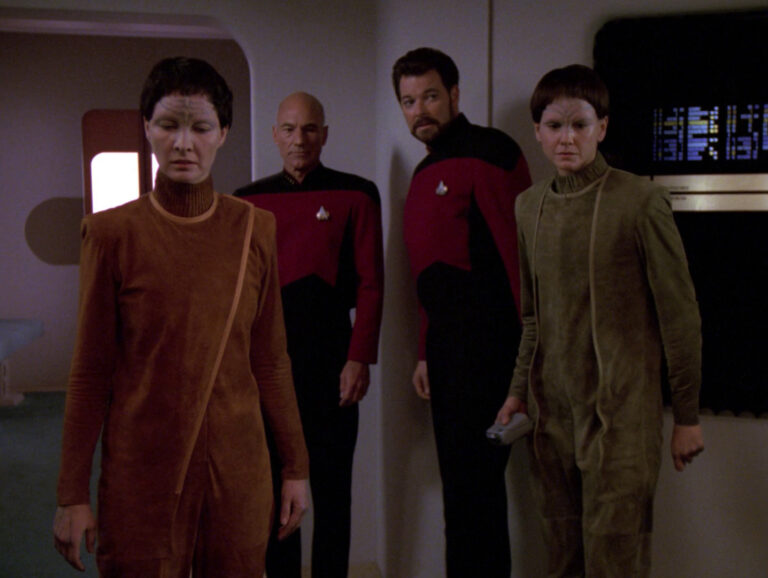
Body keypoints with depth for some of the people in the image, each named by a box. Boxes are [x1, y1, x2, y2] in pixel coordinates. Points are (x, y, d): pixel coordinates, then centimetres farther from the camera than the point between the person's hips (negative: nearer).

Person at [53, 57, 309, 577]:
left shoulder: (256, 230, 3)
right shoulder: (113, 232, -4)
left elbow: (270, 360, 7)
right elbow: (90, 373, -2)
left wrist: (297, 467, 8)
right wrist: (73, 495, -2)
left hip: (239, 470, 2)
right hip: (141, 473, -2)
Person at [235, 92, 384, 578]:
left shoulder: (356, 195, 2)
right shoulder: (249, 202, 9)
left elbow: (370, 283, -2)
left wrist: (359, 358, -10)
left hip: (329, 357, -2)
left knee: (331, 484, 5)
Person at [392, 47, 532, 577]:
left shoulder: (489, 152, -8)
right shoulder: (426, 174, 19)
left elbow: (519, 252, -15)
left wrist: (523, 352, -19)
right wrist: (426, 353, 17)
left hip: (485, 345, -9)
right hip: (448, 347, 9)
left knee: (472, 479, -7)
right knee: (462, 480, 13)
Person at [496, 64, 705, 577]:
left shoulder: (640, 202, -8)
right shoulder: (529, 206, 10)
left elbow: (679, 314, -5)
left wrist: (688, 416, -3)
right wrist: (520, 392, 15)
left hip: (621, 412, -5)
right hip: (553, 410, 5)